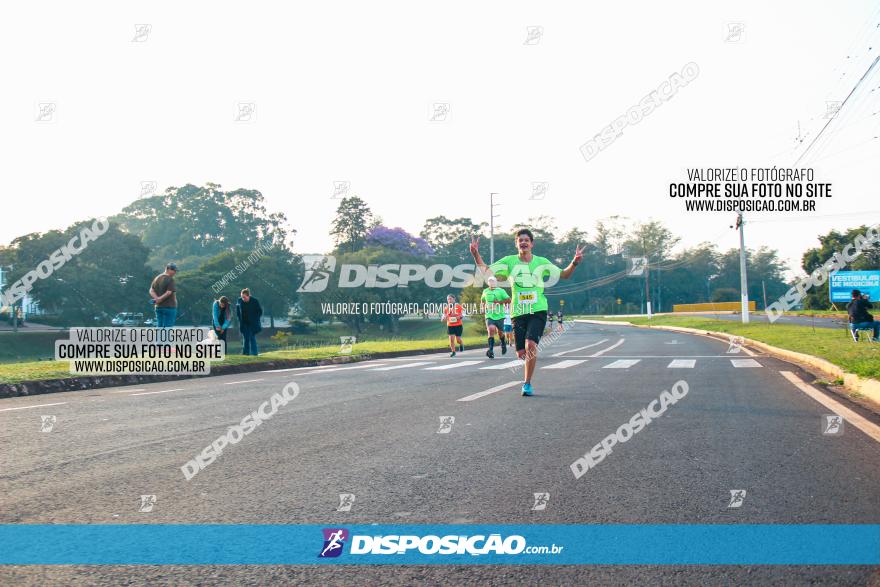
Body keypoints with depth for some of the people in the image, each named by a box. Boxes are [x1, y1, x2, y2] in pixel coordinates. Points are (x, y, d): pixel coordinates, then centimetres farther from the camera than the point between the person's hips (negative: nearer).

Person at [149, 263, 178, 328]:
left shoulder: (157, 278, 12)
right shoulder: (170, 279, -11)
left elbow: (151, 291, 6)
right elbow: (169, 293, -19)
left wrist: (157, 298, -9)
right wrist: (160, 299, -10)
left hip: (158, 307, 7)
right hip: (169, 307, -7)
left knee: (159, 327, 9)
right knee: (168, 327, -5)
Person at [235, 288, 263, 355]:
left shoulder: (255, 301, -15)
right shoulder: (240, 300, -7)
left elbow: (260, 311, -2)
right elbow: (237, 308, 13)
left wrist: (255, 319, -4)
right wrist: (239, 318, 7)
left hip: (252, 323, -3)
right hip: (244, 323, 3)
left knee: (252, 338, -8)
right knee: (245, 338, 3)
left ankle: (254, 354, -5)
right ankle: (245, 353, 7)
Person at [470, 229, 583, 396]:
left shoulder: (541, 262, 5)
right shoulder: (509, 261, 4)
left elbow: (564, 275, 11)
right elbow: (486, 271, 0)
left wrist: (574, 262, -7)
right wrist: (476, 255, -14)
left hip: (538, 310, -2)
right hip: (518, 312, 2)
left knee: (530, 344, -22)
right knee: (521, 352, -1)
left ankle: (527, 383, -8)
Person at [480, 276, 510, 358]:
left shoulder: (500, 291, -2)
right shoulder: (485, 291, 10)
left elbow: (509, 300, -7)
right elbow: (482, 299, 30)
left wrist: (499, 302, -15)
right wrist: (484, 306, 14)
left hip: (499, 315, -1)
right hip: (489, 315, 1)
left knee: (499, 332, 11)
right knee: (491, 330, -20)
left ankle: (503, 343, 44)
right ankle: (491, 350, -25)